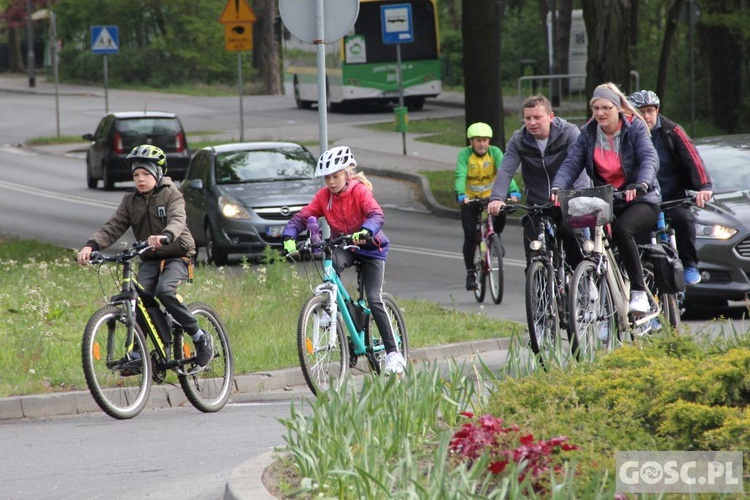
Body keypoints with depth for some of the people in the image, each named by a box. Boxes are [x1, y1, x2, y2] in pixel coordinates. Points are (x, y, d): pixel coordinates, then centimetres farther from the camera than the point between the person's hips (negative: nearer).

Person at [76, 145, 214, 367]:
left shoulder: (171, 195, -7)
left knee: (164, 291, -31)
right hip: (150, 259, 4)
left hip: (177, 256, -4)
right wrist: (91, 245, -23)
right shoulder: (130, 200, 6)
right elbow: (113, 227, -4)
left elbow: (177, 220, -26)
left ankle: (200, 338, -17)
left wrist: (164, 237, -50)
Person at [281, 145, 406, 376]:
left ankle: (393, 352, -6)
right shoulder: (323, 196, -9)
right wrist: (289, 237, -35)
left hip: (370, 246, -3)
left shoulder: (360, 191, -21)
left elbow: (376, 214, -37)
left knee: (374, 300, -12)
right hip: (343, 246, 3)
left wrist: (365, 231, -59)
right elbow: (301, 217, -15)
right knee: (331, 264, -35)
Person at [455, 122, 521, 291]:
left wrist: (513, 191, -43)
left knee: (501, 216, -28)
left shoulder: (495, 152, -14)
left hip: (490, 195, 1)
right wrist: (461, 195, -49)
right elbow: (460, 176, -29)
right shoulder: (464, 155, -17)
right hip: (470, 198, -1)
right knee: (470, 236, -9)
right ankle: (470, 273, 1)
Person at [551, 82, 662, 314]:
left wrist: (641, 184, -42)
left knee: (622, 230, -35)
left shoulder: (634, 128, -6)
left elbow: (650, 159, -21)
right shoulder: (588, 133, 5)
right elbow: (571, 164, -6)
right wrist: (557, 188, -27)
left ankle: (639, 292, -29)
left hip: (640, 201, -4)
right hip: (605, 203, 4)